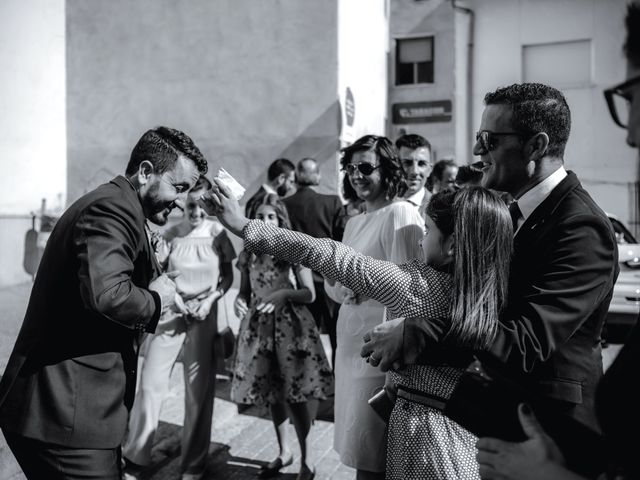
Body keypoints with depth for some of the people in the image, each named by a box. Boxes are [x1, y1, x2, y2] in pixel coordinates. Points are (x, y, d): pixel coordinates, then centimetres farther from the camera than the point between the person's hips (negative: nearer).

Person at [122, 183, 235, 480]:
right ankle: (135, 455, 21)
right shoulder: (171, 235, -4)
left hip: (204, 315, 0)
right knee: (151, 383, 0)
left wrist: (210, 300, -9)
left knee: (199, 390, 4)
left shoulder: (217, 234, -3)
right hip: (169, 312, 0)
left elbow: (228, 276, 5)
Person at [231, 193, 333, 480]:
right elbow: (245, 292, 14)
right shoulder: (248, 254, 7)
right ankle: (283, 452, 32)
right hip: (258, 325, 4)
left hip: (289, 323, -4)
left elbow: (309, 293, -6)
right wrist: (239, 300, -8)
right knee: (271, 394, 13)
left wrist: (284, 293, -22)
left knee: (294, 395, -3)